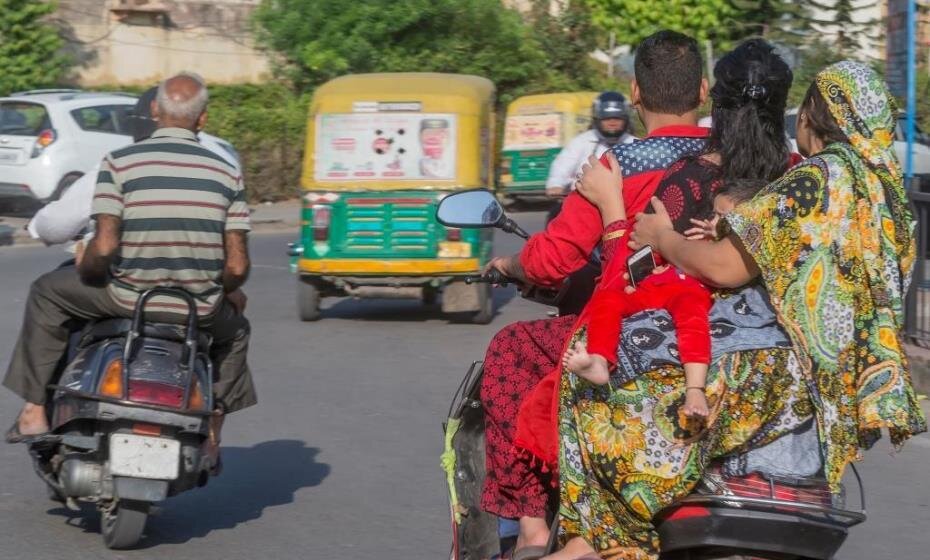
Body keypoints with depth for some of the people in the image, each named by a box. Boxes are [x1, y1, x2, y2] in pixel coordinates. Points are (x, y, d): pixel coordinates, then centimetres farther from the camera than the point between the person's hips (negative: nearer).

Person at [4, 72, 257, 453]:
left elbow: (104, 245, -15)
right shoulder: (226, 173, 0)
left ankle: (34, 411, 20)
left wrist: (87, 275, 7)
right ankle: (211, 434, 28)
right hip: (200, 309, 2)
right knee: (234, 329, 37)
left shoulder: (119, 163, -7)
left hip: (129, 299, -2)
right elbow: (237, 265, -2)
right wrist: (223, 293, 20)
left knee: (47, 293, 24)